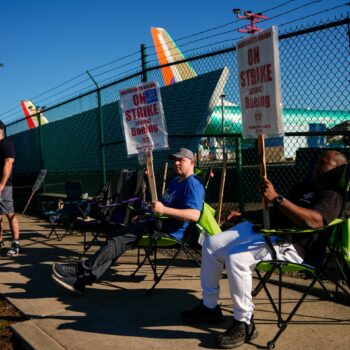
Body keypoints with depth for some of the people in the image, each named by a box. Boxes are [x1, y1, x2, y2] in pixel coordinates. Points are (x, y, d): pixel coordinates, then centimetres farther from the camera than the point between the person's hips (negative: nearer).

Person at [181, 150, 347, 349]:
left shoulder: (332, 194, -6)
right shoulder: (307, 187, 25)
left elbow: (314, 221, -29)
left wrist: (276, 198, -31)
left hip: (288, 244, -10)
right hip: (262, 228, 10)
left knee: (235, 257, -33)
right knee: (211, 244, 2)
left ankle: (245, 324, -18)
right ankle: (209, 307, 11)